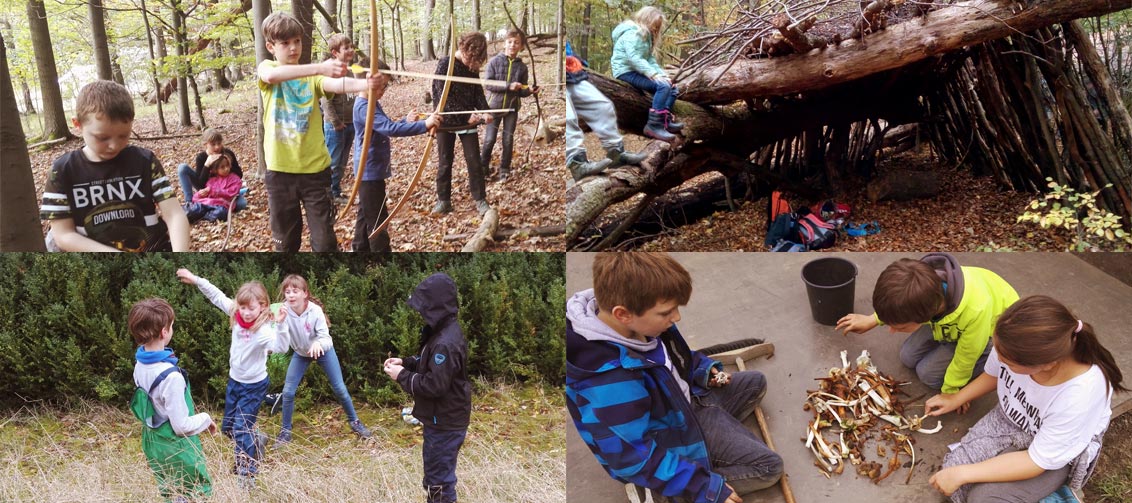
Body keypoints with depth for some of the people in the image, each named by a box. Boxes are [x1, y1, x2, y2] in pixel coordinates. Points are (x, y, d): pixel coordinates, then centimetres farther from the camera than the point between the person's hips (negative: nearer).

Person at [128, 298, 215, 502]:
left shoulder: (140, 363, -6)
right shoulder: (171, 376, -31)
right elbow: (182, 426, -25)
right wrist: (205, 419, -6)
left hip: (153, 443, 8)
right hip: (176, 449, -8)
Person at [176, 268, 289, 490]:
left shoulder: (264, 329, -30)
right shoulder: (237, 315, -12)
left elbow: (280, 346, -49)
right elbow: (217, 296, 0)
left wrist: (280, 324, -64)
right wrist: (195, 279, -2)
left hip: (254, 385, -7)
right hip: (234, 380, 7)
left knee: (241, 429, -3)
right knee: (227, 427, 20)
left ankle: (247, 474, 14)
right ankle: (256, 441, 46)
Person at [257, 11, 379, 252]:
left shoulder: (313, 76, 1)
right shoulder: (266, 68, 0)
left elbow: (337, 84, -22)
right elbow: (273, 75, -26)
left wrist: (364, 84, -45)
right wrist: (320, 67, -40)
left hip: (314, 169, 0)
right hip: (280, 171, 0)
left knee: (324, 242, 1)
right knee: (285, 241, 14)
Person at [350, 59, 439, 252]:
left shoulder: (372, 104, 10)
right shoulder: (363, 107, -23)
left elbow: (387, 127, 22)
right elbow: (389, 129, -35)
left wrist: (407, 121, 3)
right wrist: (424, 125, -40)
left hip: (371, 171, 11)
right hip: (370, 171, -11)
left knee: (366, 215, 19)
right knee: (378, 219, -5)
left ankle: (361, 249, 31)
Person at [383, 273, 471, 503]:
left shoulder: (446, 343, -28)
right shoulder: (443, 332, 5)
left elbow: (434, 385, -29)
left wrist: (402, 376, -17)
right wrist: (406, 362, 5)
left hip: (444, 423, -10)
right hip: (442, 418, 10)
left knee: (439, 478, 3)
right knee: (436, 471, 24)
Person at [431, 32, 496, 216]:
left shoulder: (472, 67, 3)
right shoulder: (445, 64, -13)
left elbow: (478, 92, 8)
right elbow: (444, 96, -18)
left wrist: (485, 111, -12)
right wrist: (467, 116, -23)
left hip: (468, 121, 4)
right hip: (446, 121, -4)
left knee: (474, 161, 2)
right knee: (445, 163, 7)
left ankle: (480, 200, 11)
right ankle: (443, 200, 17)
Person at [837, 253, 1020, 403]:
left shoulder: (976, 310, -49)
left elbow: (965, 358, -25)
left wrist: (950, 391, -8)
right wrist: (873, 320, 3)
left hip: (992, 327, -4)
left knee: (928, 373, -5)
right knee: (908, 357, 6)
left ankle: (990, 360, 9)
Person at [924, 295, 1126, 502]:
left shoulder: (1080, 397, -40)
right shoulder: (1016, 348, -28)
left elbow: (1037, 461, -27)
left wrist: (962, 474, -25)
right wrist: (955, 399, 11)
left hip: (1056, 452, -4)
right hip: (1009, 418, 5)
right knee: (954, 465, -13)